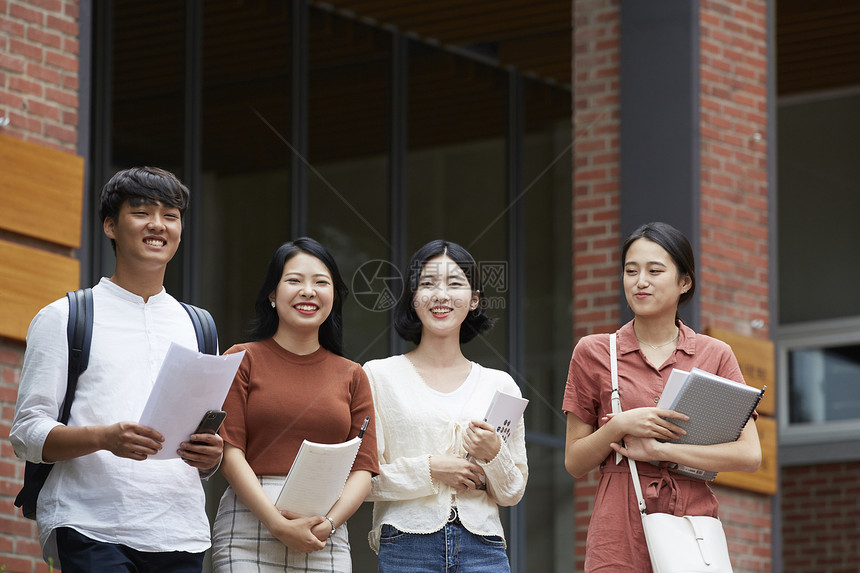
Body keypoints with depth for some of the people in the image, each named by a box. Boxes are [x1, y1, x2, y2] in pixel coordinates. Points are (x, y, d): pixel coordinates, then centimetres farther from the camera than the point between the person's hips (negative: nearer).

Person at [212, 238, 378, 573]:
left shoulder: (352, 376, 14)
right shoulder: (244, 360, 5)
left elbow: (363, 468, 8)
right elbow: (229, 451, -3)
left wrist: (329, 523, -11)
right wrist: (279, 525, -14)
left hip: (325, 542, 2)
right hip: (249, 530, -2)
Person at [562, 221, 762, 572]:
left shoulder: (715, 355, 9)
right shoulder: (593, 353, 8)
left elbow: (749, 455, -2)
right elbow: (575, 463, 9)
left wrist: (659, 450, -10)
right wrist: (621, 426, -10)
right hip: (620, 529, -1)